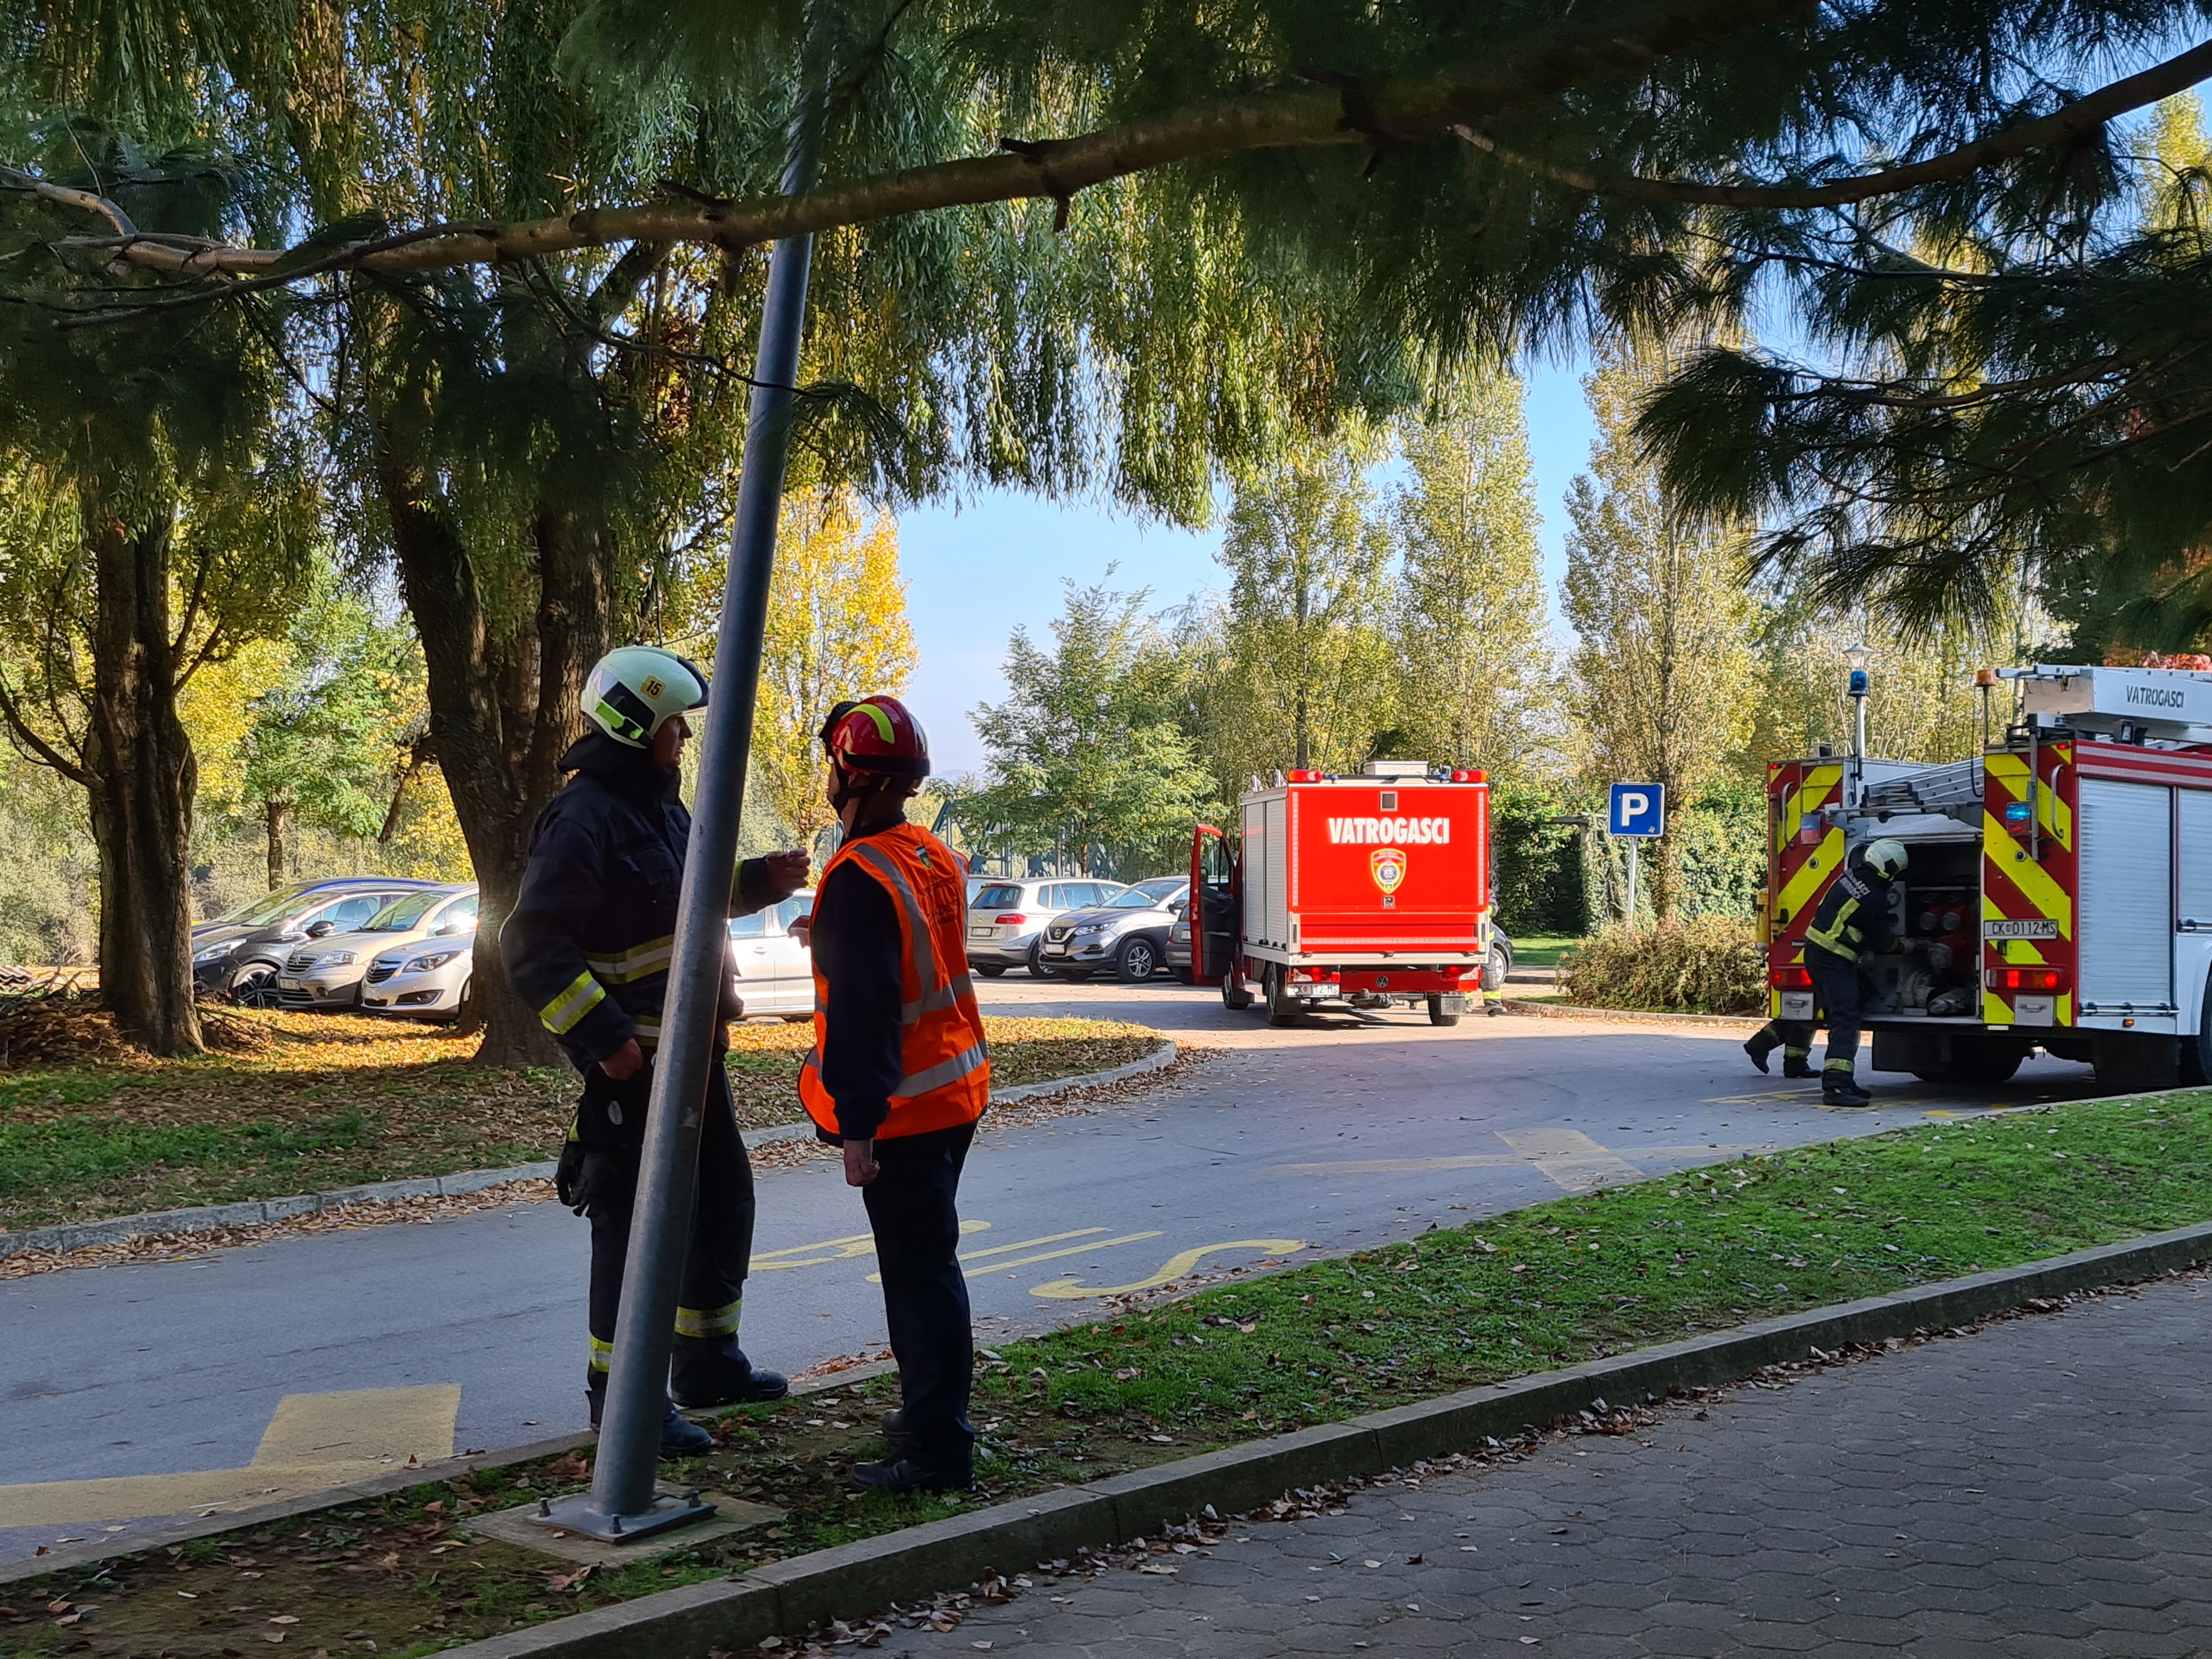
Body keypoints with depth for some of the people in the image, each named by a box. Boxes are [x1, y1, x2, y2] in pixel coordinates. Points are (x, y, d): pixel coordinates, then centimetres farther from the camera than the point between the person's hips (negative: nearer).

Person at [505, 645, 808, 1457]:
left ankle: (708, 1361, 34)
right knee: (635, 1226, -3)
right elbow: (532, 945, -23)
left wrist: (757, 881, 8)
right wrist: (603, 1039, -26)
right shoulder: (583, 819, -18)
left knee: (724, 1200, 19)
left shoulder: (661, 805, 12)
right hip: (632, 1063, -10)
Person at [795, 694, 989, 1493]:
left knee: (918, 1273, -4)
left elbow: (863, 1010, -23)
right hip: (955, 1090, 9)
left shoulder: (861, 877, -19)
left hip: (902, 1107, -9)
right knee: (926, 1263, 19)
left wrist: (858, 1126, -22)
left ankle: (937, 1450, 1)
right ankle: (929, 1417, 30)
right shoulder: (937, 859, 9)